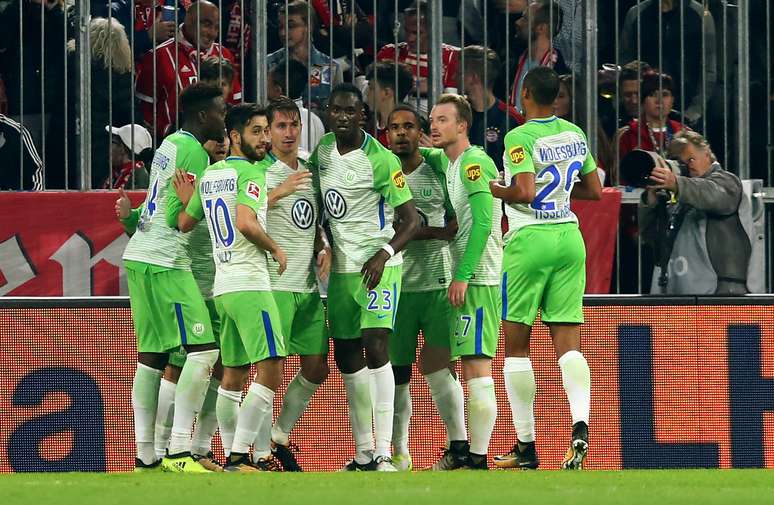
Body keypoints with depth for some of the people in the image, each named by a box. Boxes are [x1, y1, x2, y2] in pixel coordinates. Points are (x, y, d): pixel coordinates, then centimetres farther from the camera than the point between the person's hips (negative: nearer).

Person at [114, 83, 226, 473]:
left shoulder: (169, 144, 18)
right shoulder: (194, 152, -12)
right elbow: (178, 217, -14)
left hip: (139, 256, 10)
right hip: (165, 262, -10)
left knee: (152, 356, 11)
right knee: (203, 349, -12)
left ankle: (145, 456, 10)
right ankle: (179, 451, -16)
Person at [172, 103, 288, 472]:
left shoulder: (210, 174, 15)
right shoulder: (251, 172, -9)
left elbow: (184, 223, 21)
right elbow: (246, 223, -22)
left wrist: (187, 199, 36)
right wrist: (275, 249, -9)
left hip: (222, 286, 9)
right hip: (250, 283, -9)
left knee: (233, 375, 12)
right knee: (270, 370, -11)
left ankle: (232, 455, 13)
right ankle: (240, 456, -18)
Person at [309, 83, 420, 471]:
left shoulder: (380, 159, -13)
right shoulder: (323, 149, 7)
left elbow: (411, 220, -12)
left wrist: (384, 254, -24)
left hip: (378, 266, -7)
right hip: (341, 267, 7)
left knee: (375, 346, -19)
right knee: (347, 359, 8)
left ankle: (384, 453, -20)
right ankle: (363, 454, 17)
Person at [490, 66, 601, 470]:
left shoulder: (519, 138, -12)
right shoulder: (574, 134, 9)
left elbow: (523, 193, -22)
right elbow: (594, 191, 16)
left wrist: (492, 190, -6)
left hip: (529, 240, -6)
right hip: (569, 238, 6)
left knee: (516, 345, 4)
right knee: (568, 342, 1)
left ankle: (526, 447, 5)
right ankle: (580, 426, -23)